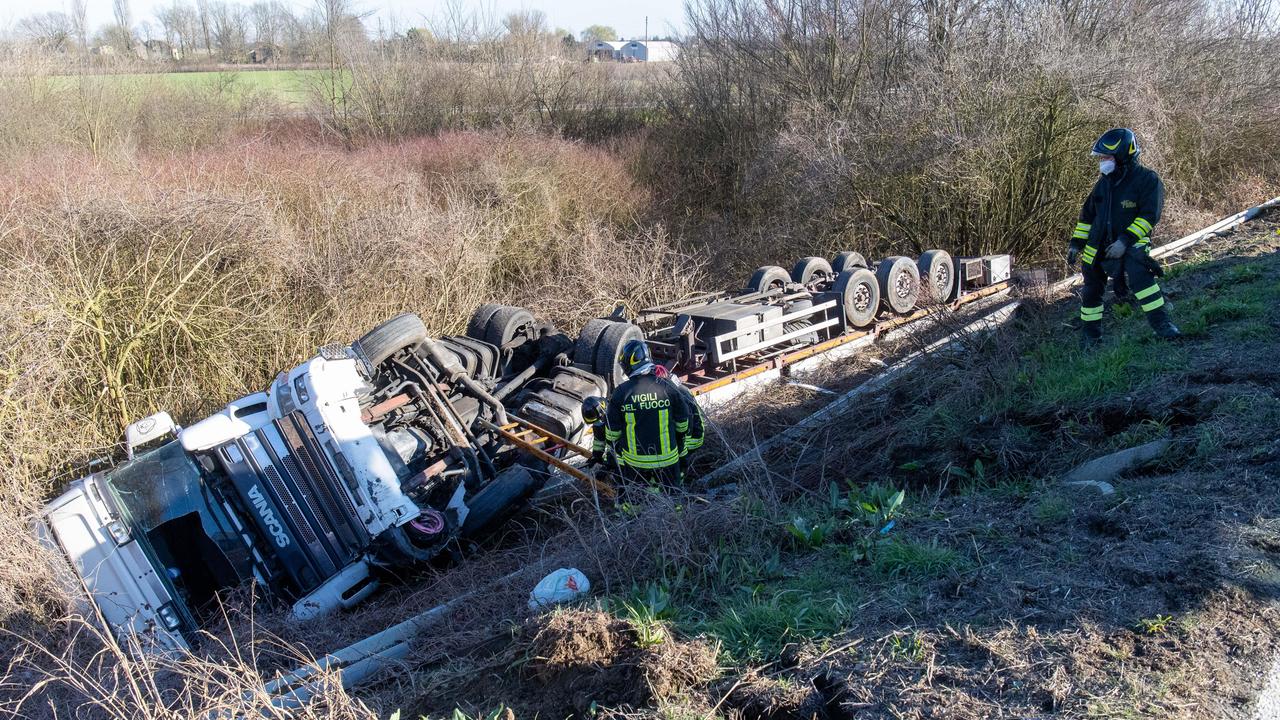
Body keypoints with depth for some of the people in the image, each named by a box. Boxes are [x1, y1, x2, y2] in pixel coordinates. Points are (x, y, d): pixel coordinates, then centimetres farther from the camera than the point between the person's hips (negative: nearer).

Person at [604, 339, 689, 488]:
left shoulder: (620, 393, -13)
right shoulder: (667, 388, -11)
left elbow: (612, 431, -5)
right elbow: (682, 423, 2)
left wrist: (616, 450, 14)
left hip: (633, 460, 0)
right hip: (667, 458, 1)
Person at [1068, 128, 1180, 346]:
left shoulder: (1147, 180, -8)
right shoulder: (1104, 183, 11)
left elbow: (1149, 215, -16)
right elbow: (1087, 215, 19)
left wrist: (1125, 240, -25)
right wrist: (1076, 244, 13)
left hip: (1131, 244, -6)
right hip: (1098, 246, 6)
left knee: (1139, 275, -31)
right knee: (1091, 290, 8)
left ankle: (1161, 323, -27)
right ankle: (1091, 336, 23)